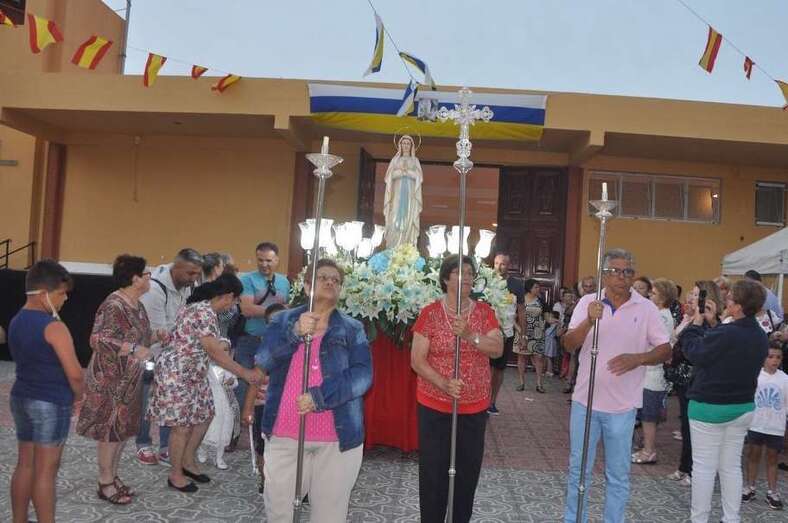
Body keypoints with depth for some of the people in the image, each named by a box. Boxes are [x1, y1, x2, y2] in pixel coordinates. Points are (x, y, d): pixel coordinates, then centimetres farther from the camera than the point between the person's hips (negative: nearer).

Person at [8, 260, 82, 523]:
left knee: (24, 465, 16)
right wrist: (78, 396, -1)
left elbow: (26, 360, 14)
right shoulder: (53, 327, -19)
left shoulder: (16, 322, 7)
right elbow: (74, 373, -21)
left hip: (21, 398, 8)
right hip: (51, 403, -8)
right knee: (46, 471, 1)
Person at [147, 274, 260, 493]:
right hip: (176, 373, -10)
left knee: (203, 415, 15)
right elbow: (215, 352, -23)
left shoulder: (201, 306, 6)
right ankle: (175, 474, 18)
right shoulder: (205, 313, -24)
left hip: (191, 373, 10)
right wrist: (244, 373, -17)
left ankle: (188, 462, 31)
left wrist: (222, 345, 18)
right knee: (182, 425, 2)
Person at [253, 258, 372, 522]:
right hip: (284, 434, 1)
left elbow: (362, 375, -9)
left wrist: (319, 396, -21)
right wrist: (295, 333, -23)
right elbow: (263, 362, -8)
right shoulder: (283, 321, 6)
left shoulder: (352, 329, 3)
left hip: (338, 436, -1)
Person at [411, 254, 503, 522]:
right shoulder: (430, 313, -7)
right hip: (434, 406, -2)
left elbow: (498, 349, -9)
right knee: (433, 472, 3)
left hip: (475, 407, 3)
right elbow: (417, 360, -8)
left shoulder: (484, 312, 2)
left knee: (468, 471, 12)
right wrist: (443, 383, -23)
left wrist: (469, 335, -25)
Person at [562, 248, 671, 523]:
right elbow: (569, 344, -10)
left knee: (618, 475, 11)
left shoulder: (646, 308, -3)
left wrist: (638, 358, -20)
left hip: (622, 406, -1)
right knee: (578, 469, 12)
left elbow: (665, 349, -1)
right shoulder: (587, 302, -2)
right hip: (585, 400, 1)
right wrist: (589, 321, -28)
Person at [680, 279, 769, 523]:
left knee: (704, 466, 3)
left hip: (709, 407, -7)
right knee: (731, 466, 16)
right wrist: (713, 323, 11)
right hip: (743, 408, 7)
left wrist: (696, 324, -1)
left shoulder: (725, 333, -25)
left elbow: (695, 352, -13)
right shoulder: (761, 337, 1)